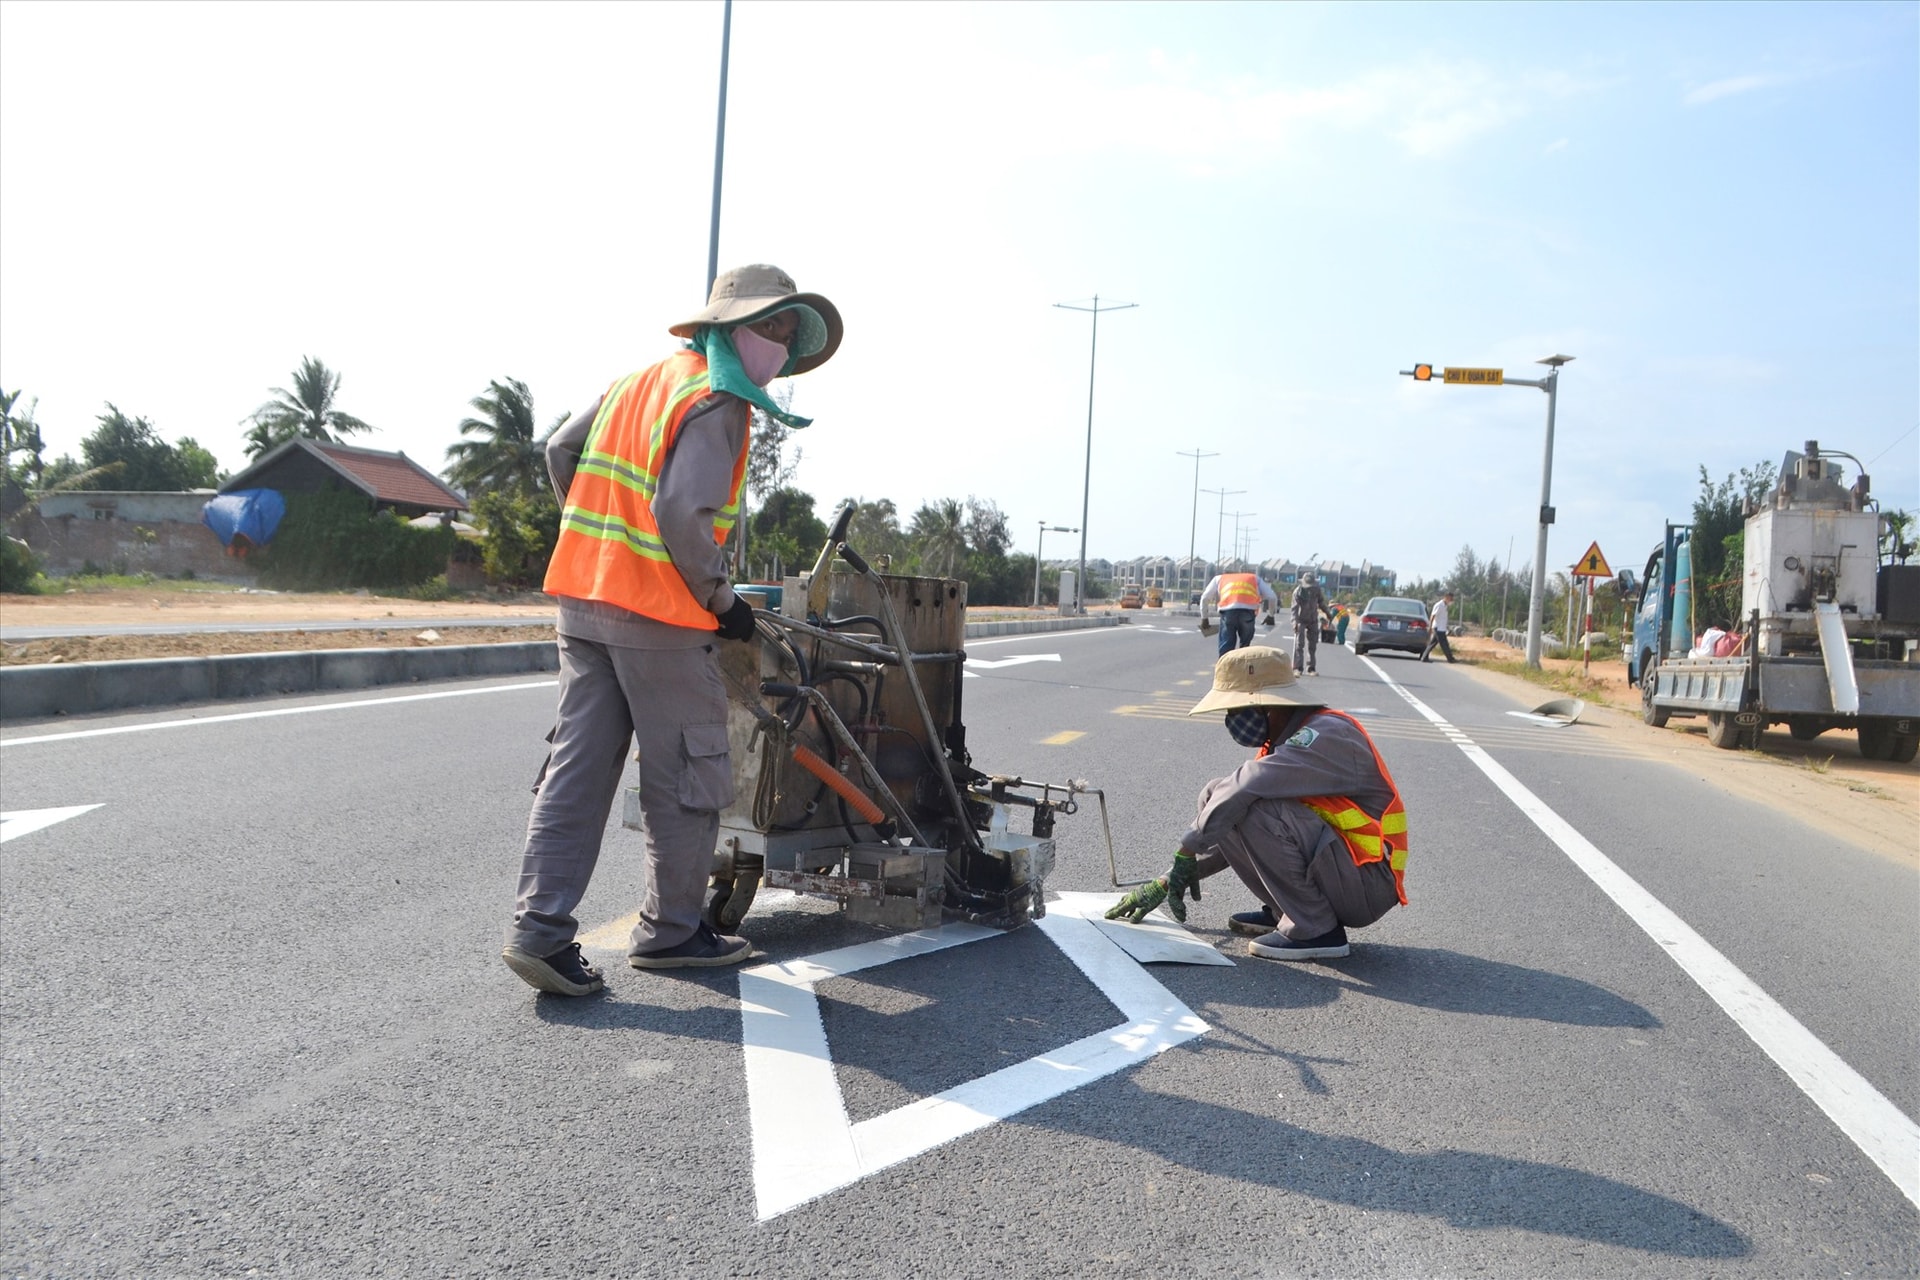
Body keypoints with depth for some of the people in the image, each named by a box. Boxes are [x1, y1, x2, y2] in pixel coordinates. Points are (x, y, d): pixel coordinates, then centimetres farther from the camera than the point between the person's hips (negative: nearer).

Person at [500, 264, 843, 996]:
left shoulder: (637, 383, 16)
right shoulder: (716, 403, -11)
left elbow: (562, 452, 18)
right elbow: (684, 513, -21)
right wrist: (722, 599, -10)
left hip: (584, 598, 9)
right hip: (658, 614, -8)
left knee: (577, 766, 8)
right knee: (685, 779, 5)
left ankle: (540, 928, 5)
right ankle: (670, 931, 17)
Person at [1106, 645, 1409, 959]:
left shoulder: (1326, 735, -19)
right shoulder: (1285, 743, 10)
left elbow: (1246, 786, -34)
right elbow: (1229, 829, 13)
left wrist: (1187, 851, -23)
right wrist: (1167, 882, 8)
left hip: (1369, 883, -9)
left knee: (1260, 809, -28)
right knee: (1217, 799, 1)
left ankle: (1316, 930, -15)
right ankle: (1284, 912, 7)